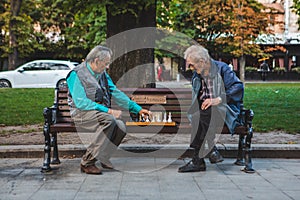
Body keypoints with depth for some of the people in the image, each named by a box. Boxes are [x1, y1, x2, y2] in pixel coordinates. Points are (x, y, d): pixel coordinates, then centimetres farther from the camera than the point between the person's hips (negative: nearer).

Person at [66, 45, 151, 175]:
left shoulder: (103, 74, 16)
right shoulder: (77, 74, -8)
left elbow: (116, 93, 20)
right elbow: (80, 102, -18)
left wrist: (137, 108, 11)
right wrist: (108, 111, -23)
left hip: (101, 112, 6)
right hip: (81, 114, -6)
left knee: (121, 127, -22)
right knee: (109, 120, -33)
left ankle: (102, 158, -3)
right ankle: (87, 162, -27)